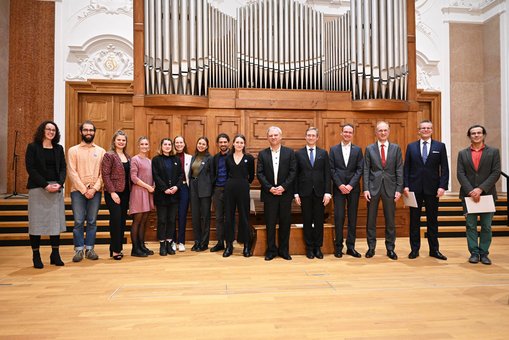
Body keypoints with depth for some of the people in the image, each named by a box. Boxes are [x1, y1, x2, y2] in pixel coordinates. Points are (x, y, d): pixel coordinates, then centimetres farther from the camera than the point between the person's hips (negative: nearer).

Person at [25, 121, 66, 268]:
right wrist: (45, 185, -15)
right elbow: (30, 168, -6)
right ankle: (36, 256, 9)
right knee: (37, 222, 0)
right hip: (38, 188, -3)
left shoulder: (59, 148, 11)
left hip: (56, 188, 3)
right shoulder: (33, 147, 1)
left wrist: (59, 183, -10)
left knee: (56, 221, 5)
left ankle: (55, 255, 13)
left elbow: (63, 168, 8)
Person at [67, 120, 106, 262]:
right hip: (78, 191, -1)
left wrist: (94, 189, -9)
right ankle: (79, 250, 8)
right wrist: (84, 190, -10)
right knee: (79, 222, -1)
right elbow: (72, 172, -3)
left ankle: (89, 249, 13)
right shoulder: (73, 150, 5)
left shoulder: (101, 151, 9)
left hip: (95, 191, 2)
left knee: (92, 221, 5)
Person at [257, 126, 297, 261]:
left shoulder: (290, 152, 5)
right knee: (270, 224, 5)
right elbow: (259, 173, 0)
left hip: (285, 193, 0)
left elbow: (293, 172, -2)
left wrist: (283, 187, -12)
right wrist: (270, 188, -11)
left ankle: (284, 250, 18)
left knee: (285, 223, 6)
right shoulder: (262, 154, 6)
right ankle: (271, 250, 16)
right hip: (269, 194, 0)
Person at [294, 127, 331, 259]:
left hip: (319, 192, 1)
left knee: (319, 221, 6)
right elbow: (296, 175, 2)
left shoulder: (323, 153, 7)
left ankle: (318, 247, 18)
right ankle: (309, 248, 17)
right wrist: (296, 193, -3)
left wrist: (327, 192, -4)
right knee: (307, 221, 6)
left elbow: (327, 174, 3)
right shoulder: (298, 154, 4)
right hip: (305, 192, -1)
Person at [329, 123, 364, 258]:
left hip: (353, 188, 1)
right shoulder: (333, 149, 6)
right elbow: (331, 169, 0)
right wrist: (340, 185, -10)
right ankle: (338, 247, 8)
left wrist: (350, 185, -11)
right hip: (338, 188, -1)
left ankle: (351, 247, 13)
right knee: (339, 217, -1)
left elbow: (360, 169, 1)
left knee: (352, 218, 5)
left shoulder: (358, 150, 8)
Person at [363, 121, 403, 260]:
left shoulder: (396, 148, 5)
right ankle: (371, 247, 17)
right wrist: (365, 189, -7)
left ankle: (390, 248, 18)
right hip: (373, 187, 0)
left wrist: (399, 189, -4)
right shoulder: (369, 149, 4)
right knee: (371, 219, 6)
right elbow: (366, 170, 1)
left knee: (390, 220, 7)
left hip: (390, 187, 0)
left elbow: (399, 170, 3)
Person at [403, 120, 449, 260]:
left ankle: (434, 250, 18)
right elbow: (406, 168, 4)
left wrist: (442, 186, -9)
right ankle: (414, 249, 15)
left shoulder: (440, 146, 5)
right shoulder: (411, 146, 7)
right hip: (415, 188, 0)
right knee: (414, 220, 6)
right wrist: (406, 185, -5)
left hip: (432, 189, 0)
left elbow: (444, 168, 1)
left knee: (432, 220, 8)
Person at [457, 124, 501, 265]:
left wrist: (481, 189, -14)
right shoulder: (462, 153, 7)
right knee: (471, 226, 3)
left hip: (487, 194, -1)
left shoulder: (493, 152, 5)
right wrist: (471, 191, -13)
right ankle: (474, 253, 11)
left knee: (486, 226, 5)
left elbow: (496, 173, -4)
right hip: (468, 195, 1)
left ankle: (484, 253, 15)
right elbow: (460, 174, -1)